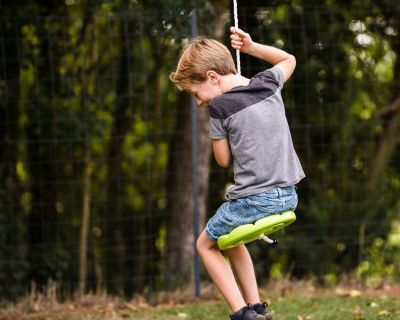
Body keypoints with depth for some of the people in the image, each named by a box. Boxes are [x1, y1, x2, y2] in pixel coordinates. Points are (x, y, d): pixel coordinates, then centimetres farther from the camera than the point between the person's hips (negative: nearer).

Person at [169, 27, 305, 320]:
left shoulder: (220, 106, -11)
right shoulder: (269, 84, 6)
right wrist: (251, 47, 19)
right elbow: (289, 59, 29)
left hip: (253, 200, -7)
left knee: (206, 244, 16)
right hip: (288, 196, 7)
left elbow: (223, 160, -2)